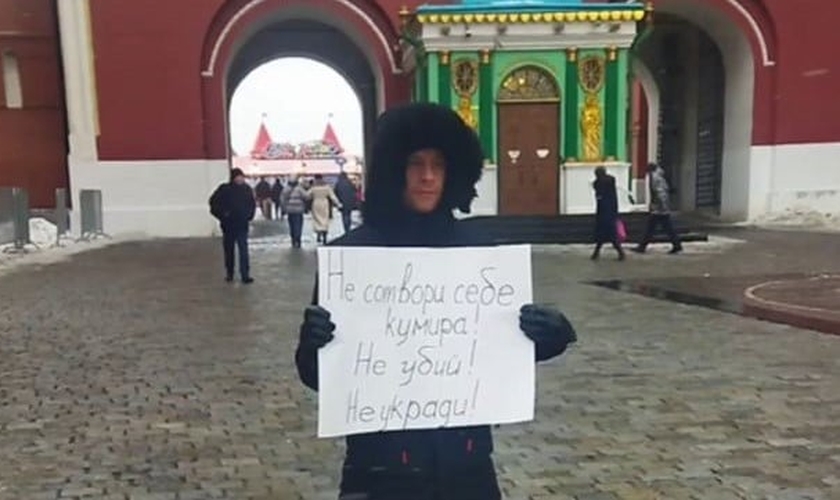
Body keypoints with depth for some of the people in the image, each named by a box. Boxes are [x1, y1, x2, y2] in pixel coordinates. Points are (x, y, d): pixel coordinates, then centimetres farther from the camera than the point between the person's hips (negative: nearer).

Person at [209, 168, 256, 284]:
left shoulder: (247, 189, 1)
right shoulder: (225, 189, -8)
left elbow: (252, 205, 14)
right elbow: (213, 202, -5)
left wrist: (249, 217, 4)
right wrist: (222, 215, -10)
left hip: (242, 225, 1)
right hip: (228, 225, -1)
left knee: (243, 251, -8)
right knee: (229, 250, 11)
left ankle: (245, 275, -8)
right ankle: (229, 273, 24)